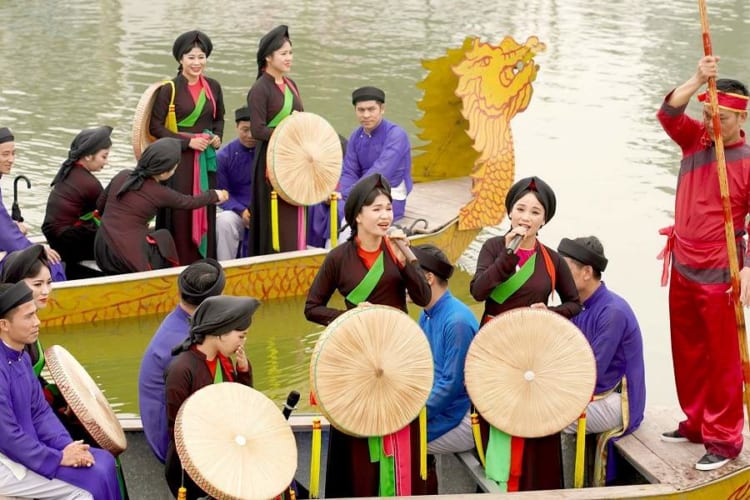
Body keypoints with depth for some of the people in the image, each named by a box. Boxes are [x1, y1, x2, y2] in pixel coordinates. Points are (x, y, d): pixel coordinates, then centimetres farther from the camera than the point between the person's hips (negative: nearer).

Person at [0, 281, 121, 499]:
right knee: (90, 481, -13)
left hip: (28, 448, 9)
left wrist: (67, 447, -4)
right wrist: (59, 459, -15)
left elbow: (40, 412, 12)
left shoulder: (21, 357, 6)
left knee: (103, 462, 2)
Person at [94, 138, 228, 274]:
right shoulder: (160, 193, -8)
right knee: (163, 237, 23)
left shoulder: (122, 176, 4)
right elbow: (189, 202, 11)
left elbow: (100, 205, 16)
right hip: (130, 257, -5)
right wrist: (215, 195, 28)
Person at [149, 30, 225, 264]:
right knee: (180, 214, -6)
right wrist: (187, 141, -13)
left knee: (206, 212, 5)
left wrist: (217, 136, 0)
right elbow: (155, 126, -7)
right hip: (178, 158, -4)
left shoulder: (213, 87, 8)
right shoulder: (169, 89, -7)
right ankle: (179, 266, 0)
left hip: (206, 158, 5)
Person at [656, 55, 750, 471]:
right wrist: (698, 80, -26)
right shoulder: (696, 140, 3)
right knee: (687, 353, 16)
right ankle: (696, 423, 30)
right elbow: (668, 113, -12)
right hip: (682, 269, 6)